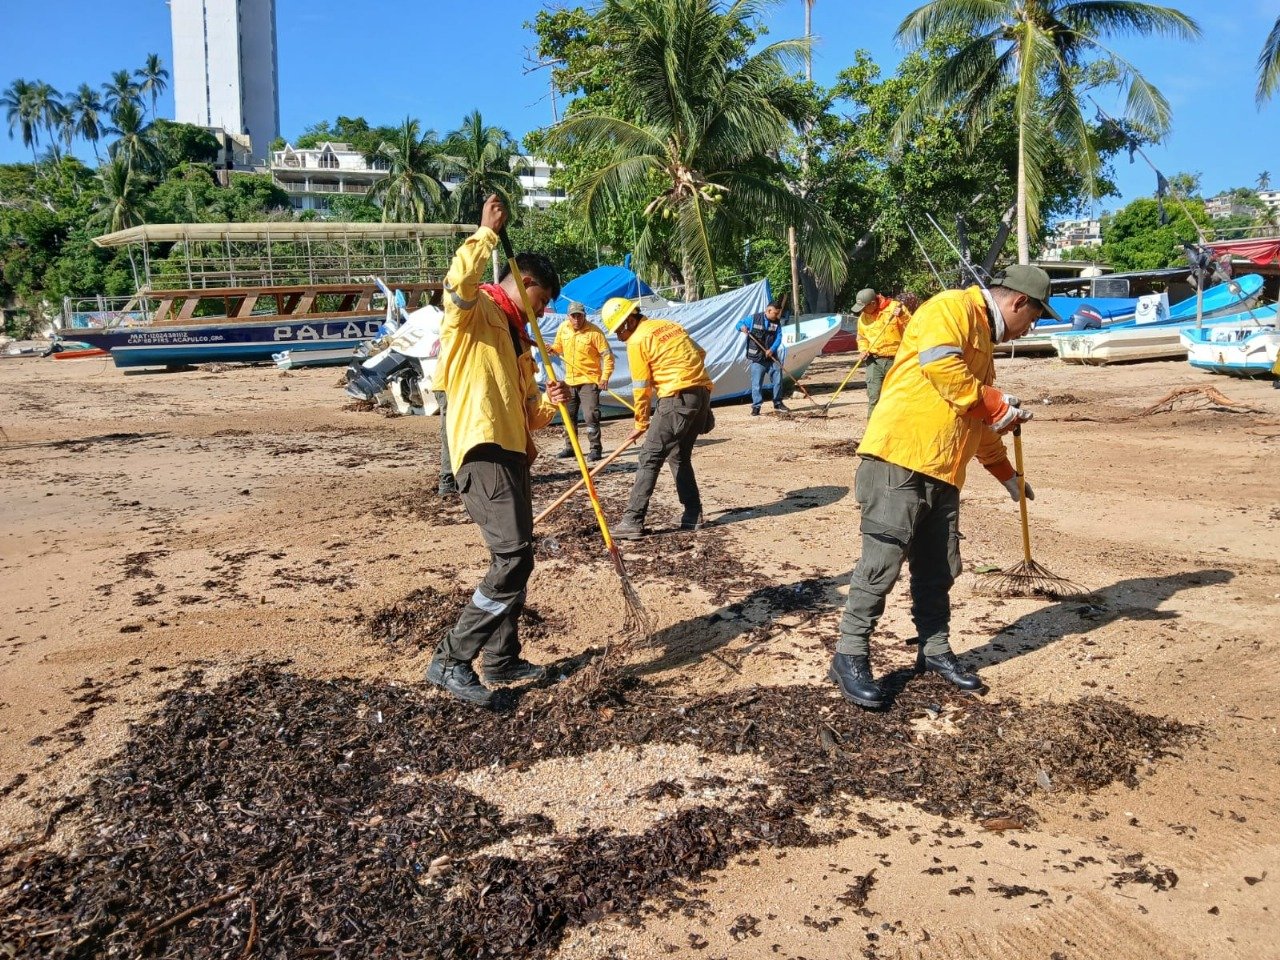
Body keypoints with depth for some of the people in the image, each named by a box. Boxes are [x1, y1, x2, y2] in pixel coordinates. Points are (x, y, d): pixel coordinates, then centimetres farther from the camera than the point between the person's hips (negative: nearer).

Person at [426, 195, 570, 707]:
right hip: (482, 449, -10)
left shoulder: (515, 335, 25)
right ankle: (451, 660, -11)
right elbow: (458, 281, -27)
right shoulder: (475, 312, -1)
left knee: (515, 558, 14)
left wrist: (548, 402, 5)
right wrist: (487, 232, -17)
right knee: (513, 557, -17)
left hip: (511, 452, 10)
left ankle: (502, 659, 26)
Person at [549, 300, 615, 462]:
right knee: (569, 415, 13)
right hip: (569, 381, 6)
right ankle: (570, 447, 25)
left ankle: (595, 449, -2)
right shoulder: (563, 329, 3)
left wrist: (605, 377, -21)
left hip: (589, 380, -6)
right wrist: (552, 349, -5)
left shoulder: (594, 331, -13)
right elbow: (559, 347, 19)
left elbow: (607, 355, -12)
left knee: (591, 415, -10)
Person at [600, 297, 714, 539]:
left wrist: (640, 424, 9)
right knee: (680, 456, 19)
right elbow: (700, 354, 20)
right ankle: (693, 515, 19)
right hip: (703, 393, 8)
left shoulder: (637, 341, -3)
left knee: (650, 458, -4)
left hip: (677, 398, -8)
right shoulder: (670, 325, 19)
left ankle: (633, 521, -7)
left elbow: (642, 388, -1)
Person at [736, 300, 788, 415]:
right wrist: (742, 327, -21)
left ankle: (778, 403, 23)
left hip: (772, 357, 3)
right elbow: (740, 324, 4)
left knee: (777, 380, 7)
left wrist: (772, 350, -19)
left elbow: (778, 338, -3)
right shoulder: (754, 318, -5)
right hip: (757, 358, -3)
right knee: (757, 383, -3)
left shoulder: (777, 323, 4)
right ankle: (756, 406, 5)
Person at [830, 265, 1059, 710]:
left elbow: (981, 423, 33)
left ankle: (935, 651, 24)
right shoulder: (952, 308, -4)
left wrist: (1006, 473, 34)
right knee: (881, 563, -8)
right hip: (899, 460, -10)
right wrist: (997, 406, -12)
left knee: (939, 570, 11)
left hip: (943, 473, 10)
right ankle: (850, 656, 1)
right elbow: (941, 365, -23)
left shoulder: (983, 339, 27)